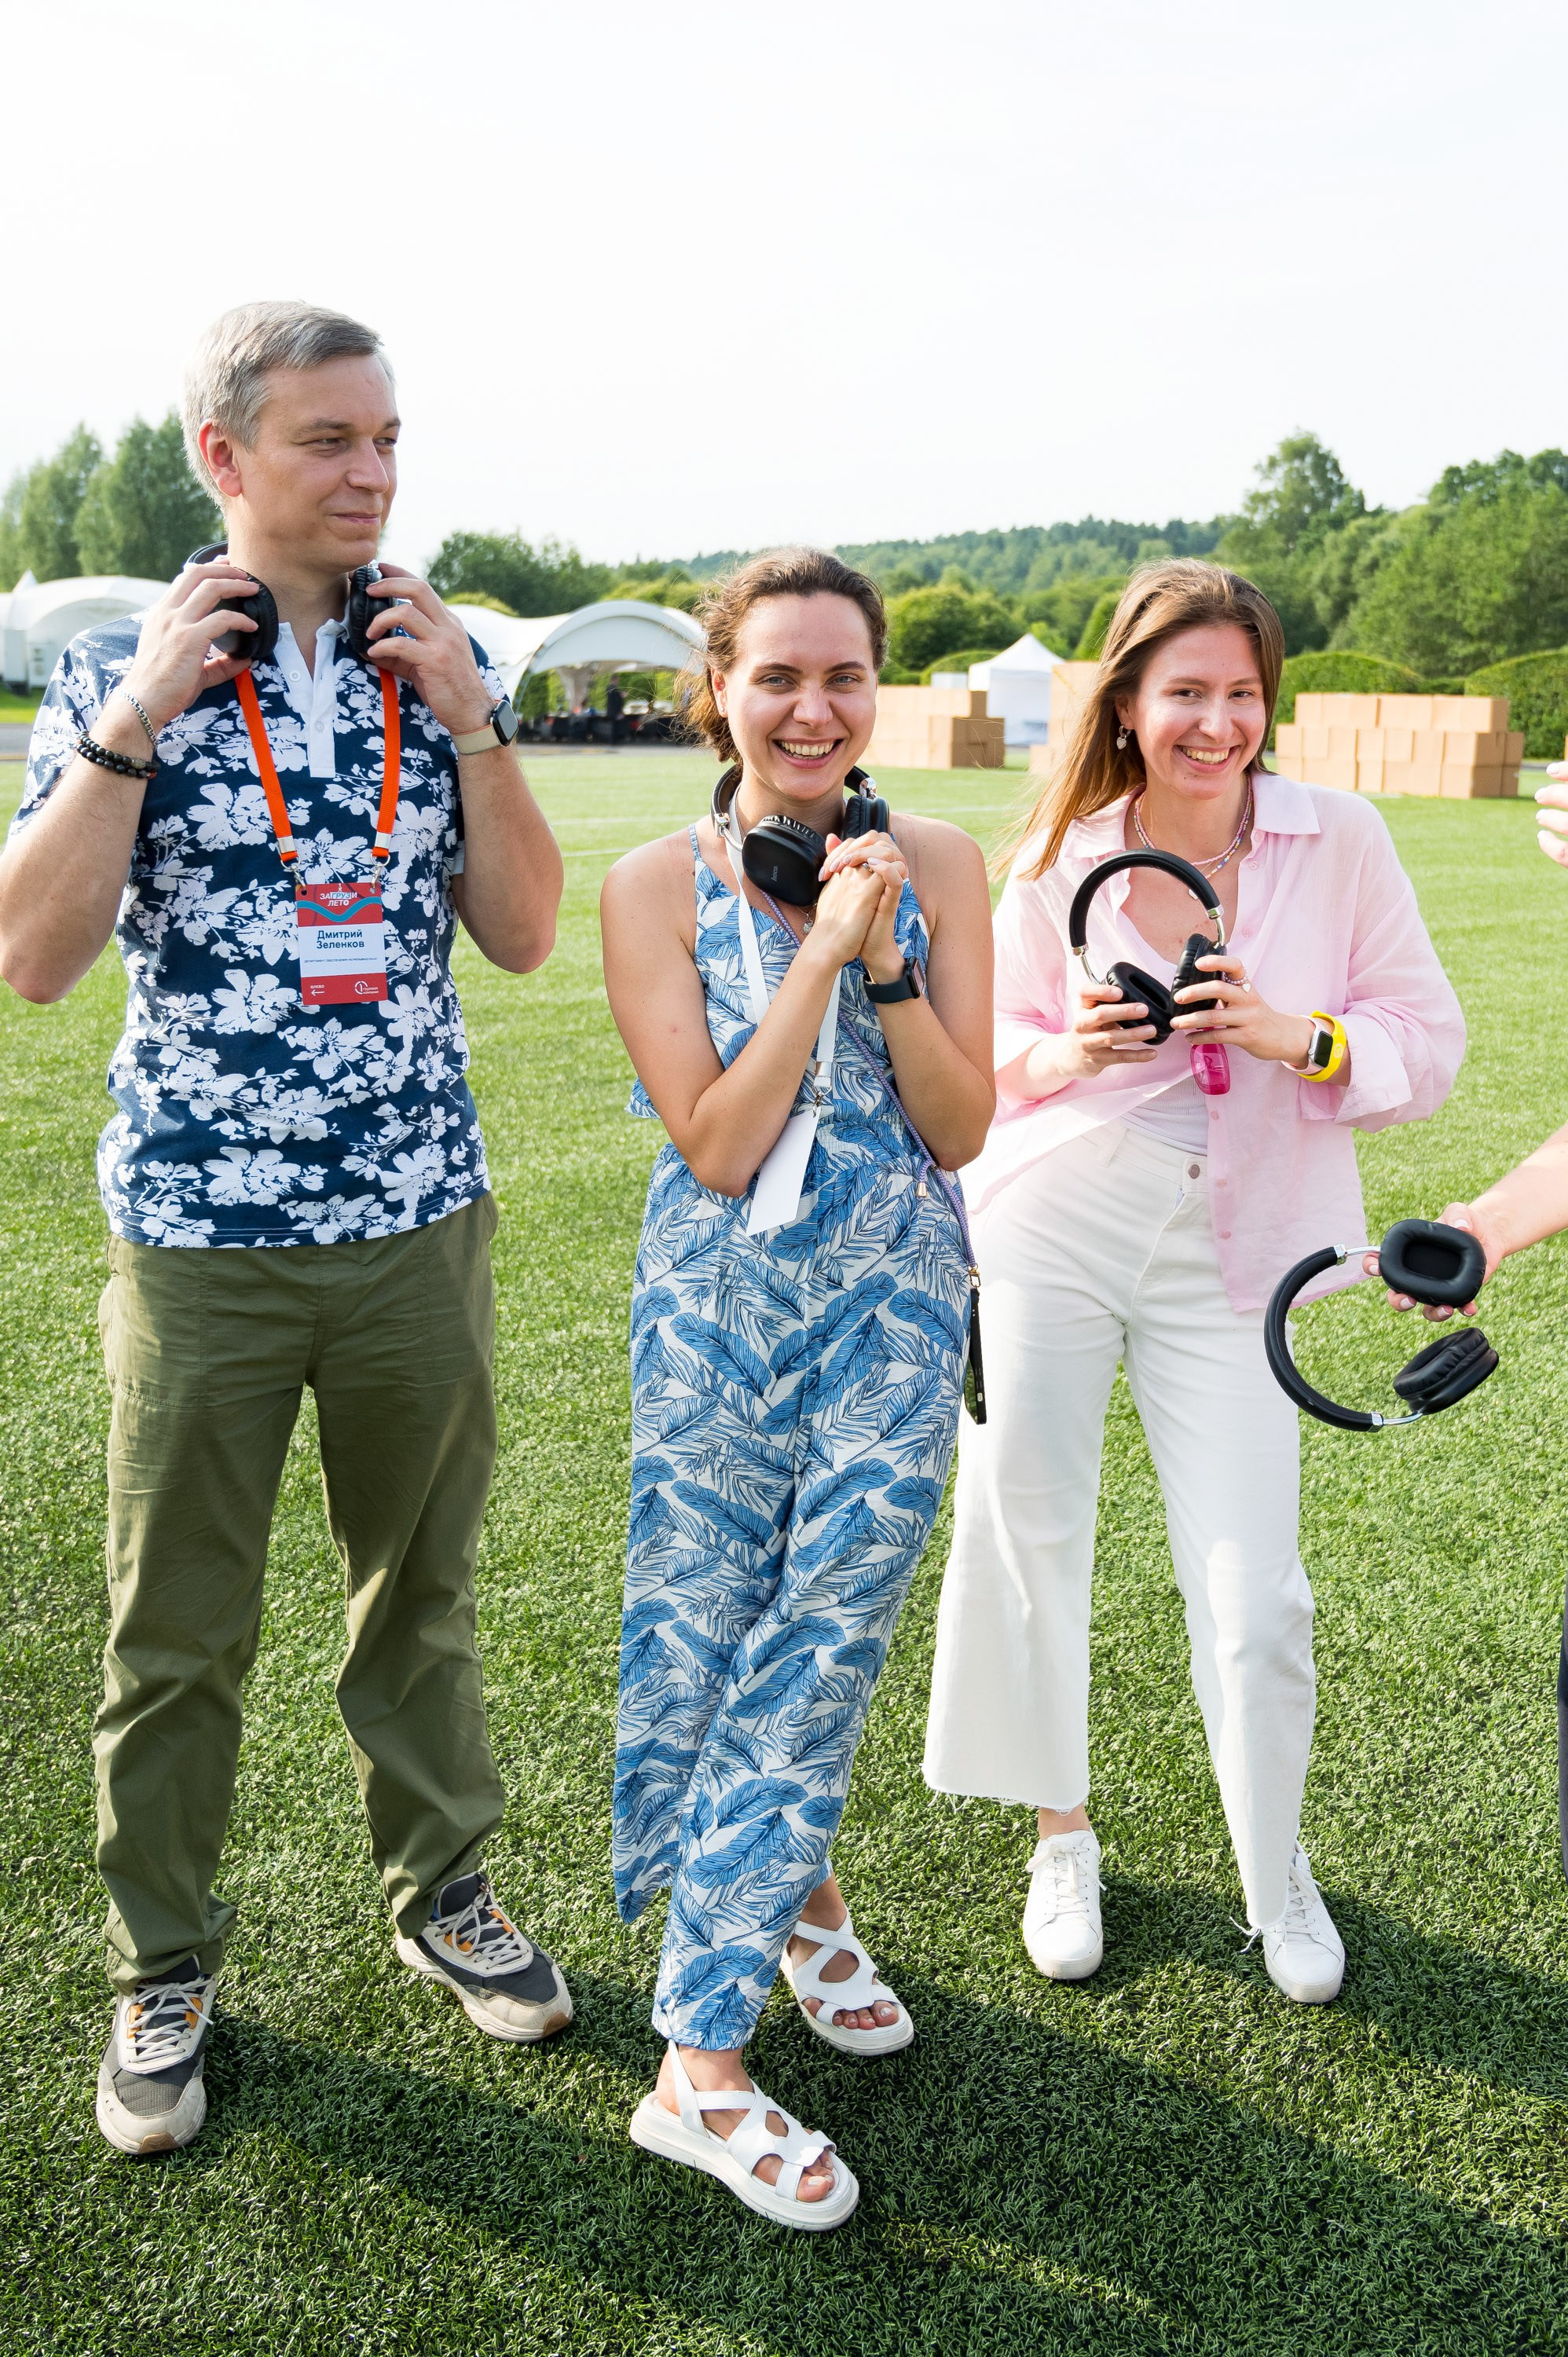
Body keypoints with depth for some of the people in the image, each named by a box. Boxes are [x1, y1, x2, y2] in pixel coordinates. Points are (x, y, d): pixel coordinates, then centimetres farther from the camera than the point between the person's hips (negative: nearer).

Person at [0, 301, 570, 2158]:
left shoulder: (439, 663, 3)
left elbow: (523, 936, 0)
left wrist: (470, 724, -11)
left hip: (419, 1222, 3)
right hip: (199, 1236, -2)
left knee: (422, 1585, 17)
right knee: (176, 1631, 9)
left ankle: (440, 1891, 37)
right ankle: (162, 1970, 29)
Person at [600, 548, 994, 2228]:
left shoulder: (937, 865, -1)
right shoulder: (655, 886, -6)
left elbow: (960, 1129, -4)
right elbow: (716, 1145, -13)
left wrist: (886, 956, -17)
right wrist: (820, 951, -19)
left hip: (896, 1302, 1)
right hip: (722, 1307, -1)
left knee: (824, 1636, 4)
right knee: (707, 1640, 6)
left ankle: (750, 1969, 26)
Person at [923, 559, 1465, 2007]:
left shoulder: (1338, 840, -4)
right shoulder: (1060, 863, 0)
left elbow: (1430, 1043, 0)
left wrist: (1294, 1037, -18)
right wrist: (1066, 1054, -10)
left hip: (1229, 1248, -1)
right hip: (1053, 1225, 2)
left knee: (1252, 1588, -1)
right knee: (1025, 1533, 7)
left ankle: (1278, 1868, 27)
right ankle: (1063, 1834, 32)